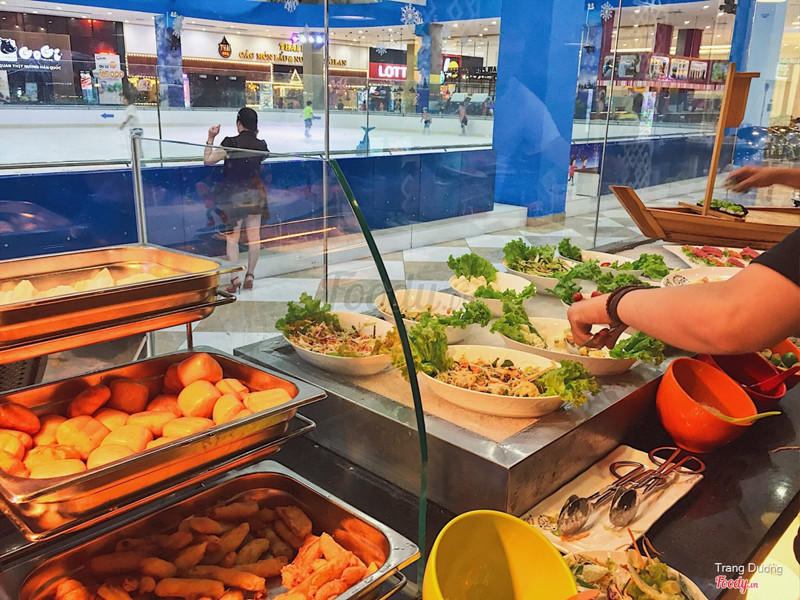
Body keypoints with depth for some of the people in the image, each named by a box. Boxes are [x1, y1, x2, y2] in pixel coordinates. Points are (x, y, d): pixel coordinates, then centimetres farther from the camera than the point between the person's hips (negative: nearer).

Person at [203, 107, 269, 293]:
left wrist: (210, 138, -3)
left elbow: (208, 161, -11)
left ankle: (235, 279, -2)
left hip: (235, 196, -4)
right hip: (256, 194, 4)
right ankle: (250, 276, 14)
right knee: (254, 236, 9)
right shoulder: (260, 144, -1)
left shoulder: (230, 143, -13)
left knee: (232, 237, 4)